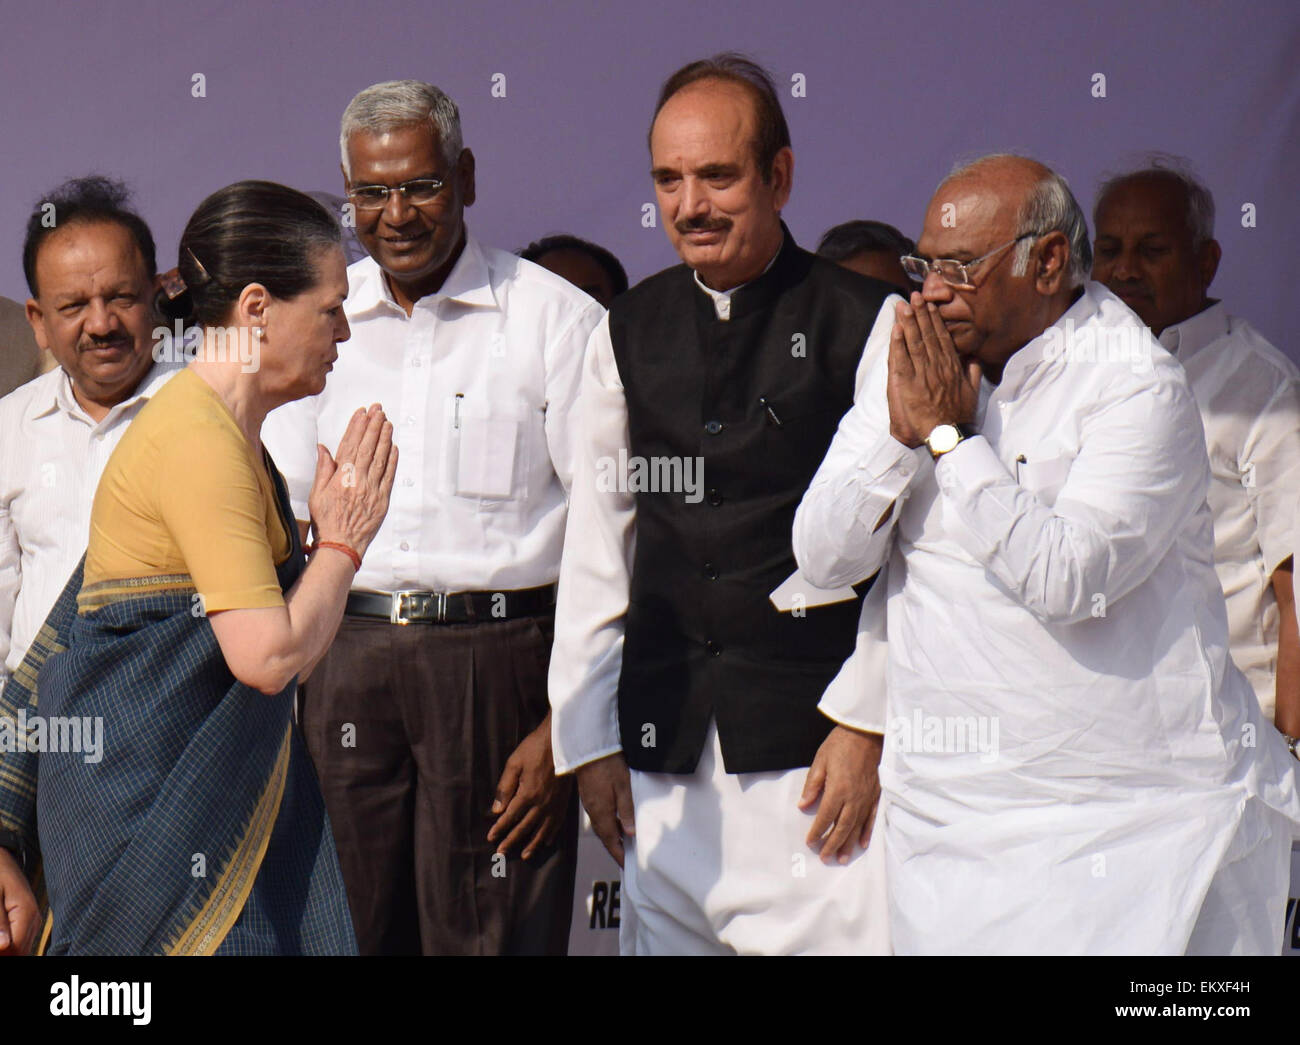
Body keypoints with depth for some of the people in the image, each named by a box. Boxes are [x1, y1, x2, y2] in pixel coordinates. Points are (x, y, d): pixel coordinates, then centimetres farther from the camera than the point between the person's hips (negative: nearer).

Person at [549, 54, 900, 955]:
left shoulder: (865, 324, -2)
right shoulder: (629, 333, 11)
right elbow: (596, 544, 13)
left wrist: (868, 727, -7)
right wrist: (588, 738, 11)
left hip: (816, 742, -4)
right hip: (664, 753, 4)